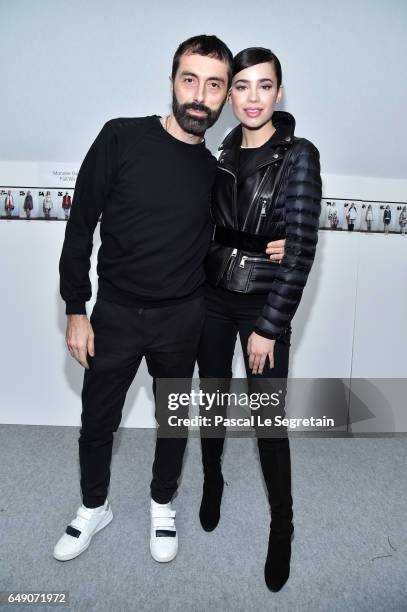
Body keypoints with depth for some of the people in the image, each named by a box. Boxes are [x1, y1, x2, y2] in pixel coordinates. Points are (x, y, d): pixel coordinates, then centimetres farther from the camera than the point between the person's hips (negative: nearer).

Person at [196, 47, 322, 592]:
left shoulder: (299, 156, -9)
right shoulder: (223, 154, 5)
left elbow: (302, 249, -14)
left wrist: (268, 328, -15)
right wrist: (194, 293, 7)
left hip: (266, 305, -4)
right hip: (214, 297, 5)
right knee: (212, 397, 16)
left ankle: (282, 527, 27)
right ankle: (212, 482, 43)